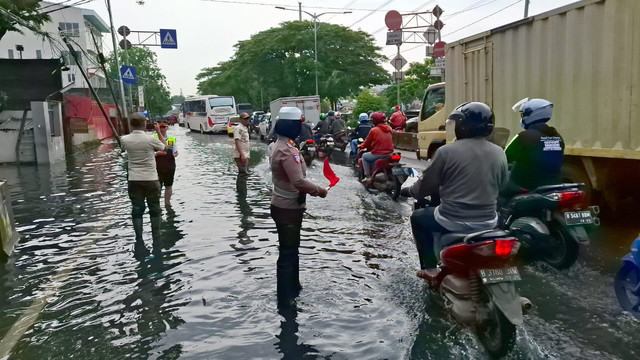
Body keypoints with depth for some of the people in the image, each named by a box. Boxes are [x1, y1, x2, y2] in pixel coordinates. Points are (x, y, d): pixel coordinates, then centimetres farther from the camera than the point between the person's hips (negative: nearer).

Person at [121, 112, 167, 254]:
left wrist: (133, 130, 18)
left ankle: (139, 241, 5)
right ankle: (156, 240, 18)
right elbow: (164, 147, 5)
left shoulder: (125, 140, -5)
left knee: (137, 209, 7)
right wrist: (158, 131, 12)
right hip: (150, 179, -2)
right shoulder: (150, 139, -14)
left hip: (134, 180, 2)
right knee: (154, 209, 11)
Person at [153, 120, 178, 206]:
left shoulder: (172, 139, 9)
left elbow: (175, 152, 8)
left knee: (169, 186, 12)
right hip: (158, 167, -3)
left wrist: (175, 154, -15)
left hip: (170, 166, 4)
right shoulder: (154, 138, -1)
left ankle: (167, 202, 26)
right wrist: (158, 153, -19)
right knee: (158, 186, -4)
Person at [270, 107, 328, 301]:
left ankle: (293, 288, 38)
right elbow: (299, 181, -30)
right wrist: (319, 190, -16)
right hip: (288, 208, -11)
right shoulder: (286, 150, -24)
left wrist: (312, 189, 10)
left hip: (286, 205, 11)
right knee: (288, 253, 0)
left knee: (291, 249, 23)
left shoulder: (282, 145, 9)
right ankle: (285, 297, 13)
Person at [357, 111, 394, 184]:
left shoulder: (374, 130, -9)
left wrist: (360, 146, 20)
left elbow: (367, 143, 0)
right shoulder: (389, 128, 8)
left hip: (379, 154, -6)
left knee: (364, 156, 19)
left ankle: (368, 177, 13)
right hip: (390, 153, 6)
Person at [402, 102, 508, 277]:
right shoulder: (499, 154, 1)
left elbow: (425, 187, -4)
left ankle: (429, 267, 22)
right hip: (487, 222, 4)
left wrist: (408, 191, 18)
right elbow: (500, 186, 16)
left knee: (418, 217, 25)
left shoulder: (446, 151, -12)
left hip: (452, 221, -4)